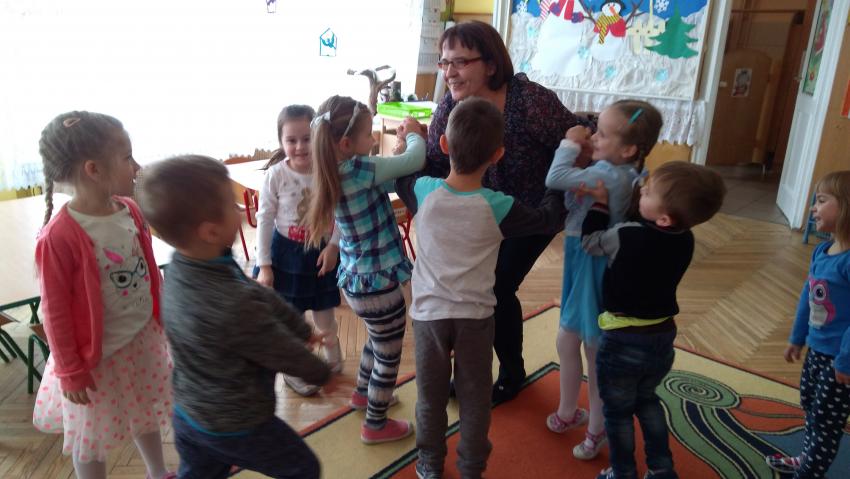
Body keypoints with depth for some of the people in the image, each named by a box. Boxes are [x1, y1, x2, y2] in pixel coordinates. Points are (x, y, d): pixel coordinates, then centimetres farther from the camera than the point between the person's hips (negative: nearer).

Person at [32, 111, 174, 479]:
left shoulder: (132, 211, -6)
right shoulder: (60, 237, -26)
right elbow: (55, 311, -18)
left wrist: (162, 316, 14)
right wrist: (70, 371, -11)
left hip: (144, 338, 7)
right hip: (97, 355, -6)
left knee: (146, 413, 27)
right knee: (91, 440, 16)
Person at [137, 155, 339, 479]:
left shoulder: (183, 269, -12)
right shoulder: (233, 308, -39)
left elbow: (262, 299, -1)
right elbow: (283, 353, -21)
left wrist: (302, 330, 14)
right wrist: (322, 375, -1)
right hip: (235, 426, -7)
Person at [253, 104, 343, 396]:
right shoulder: (275, 175, -17)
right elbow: (264, 220, -10)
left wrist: (333, 246, -15)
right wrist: (264, 265, -9)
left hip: (321, 251, 2)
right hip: (287, 252, -1)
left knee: (325, 313, 19)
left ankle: (332, 359, 47)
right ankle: (292, 370, 36)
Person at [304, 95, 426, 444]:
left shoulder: (336, 173, 1)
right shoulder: (360, 169, -24)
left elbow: (387, 172, 9)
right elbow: (415, 160, -18)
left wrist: (402, 138, 2)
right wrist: (413, 134, 1)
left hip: (356, 281, 9)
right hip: (377, 285, -9)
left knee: (377, 342, 32)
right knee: (388, 355, 13)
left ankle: (363, 393, 53)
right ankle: (376, 425, 31)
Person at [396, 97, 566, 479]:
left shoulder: (424, 192, -13)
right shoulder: (499, 207, -16)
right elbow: (550, 219, -1)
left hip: (429, 312, 2)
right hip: (475, 315, -1)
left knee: (431, 395, 18)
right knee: (474, 399, 17)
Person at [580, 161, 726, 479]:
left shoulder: (628, 236, -25)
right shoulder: (685, 239, -7)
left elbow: (590, 242, -7)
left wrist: (600, 204, 2)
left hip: (624, 341, -6)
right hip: (662, 337, 6)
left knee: (618, 411, 15)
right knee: (647, 400, 29)